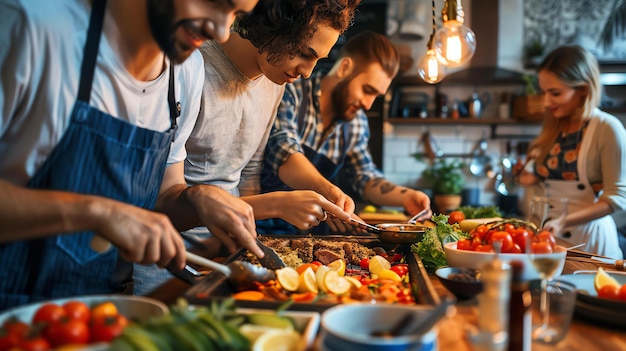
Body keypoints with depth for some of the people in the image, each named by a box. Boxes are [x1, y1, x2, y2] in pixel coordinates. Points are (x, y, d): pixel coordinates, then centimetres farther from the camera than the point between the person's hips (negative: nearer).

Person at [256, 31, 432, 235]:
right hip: (263, 230, -5)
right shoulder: (291, 94, -12)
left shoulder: (356, 123, 6)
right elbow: (284, 154, -26)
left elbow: (365, 177, 12)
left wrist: (404, 196, -6)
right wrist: (327, 189, -43)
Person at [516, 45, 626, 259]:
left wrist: (565, 221, -23)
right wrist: (534, 179, -3)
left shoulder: (607, 128, -11)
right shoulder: (554, 129, 7)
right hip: (549, 238, 5)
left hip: (589, 241, -5)